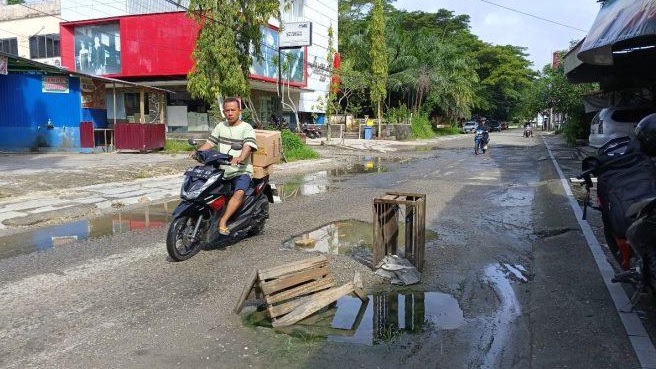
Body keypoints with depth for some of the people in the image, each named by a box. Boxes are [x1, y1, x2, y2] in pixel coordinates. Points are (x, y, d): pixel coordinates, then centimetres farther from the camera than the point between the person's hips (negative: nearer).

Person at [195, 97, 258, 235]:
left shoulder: (247, 128, -4)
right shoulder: (220, 126, 15)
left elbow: (248, 146, -21)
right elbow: (209, 142, 11)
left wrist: (240, 158, -42)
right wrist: (198, 152, -10)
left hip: (241, 171, -6)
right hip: (222, 171, 6)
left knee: (239, 193, -32)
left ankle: (223, 221, -31)